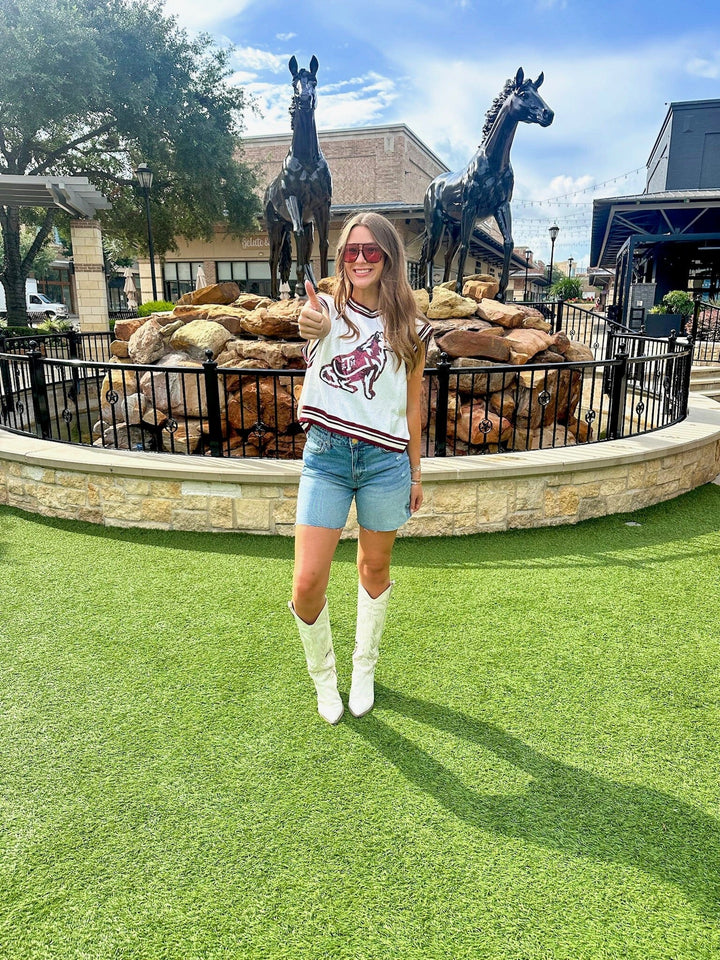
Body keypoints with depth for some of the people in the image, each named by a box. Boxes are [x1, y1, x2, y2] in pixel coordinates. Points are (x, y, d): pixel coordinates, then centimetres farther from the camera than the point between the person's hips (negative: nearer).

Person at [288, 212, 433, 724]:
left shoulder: (409, 327, 4)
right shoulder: (328, 308, 1)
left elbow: (412, 406, 10)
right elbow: (316, 330, -25)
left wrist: (416, 473, 13)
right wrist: (317, 330, -50)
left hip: (385, 459, 1)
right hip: (325, 456, -1)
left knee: (375, 567, 14)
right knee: (307, 583, -6)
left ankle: (364, 669, 38)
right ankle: (323, 674, 23)